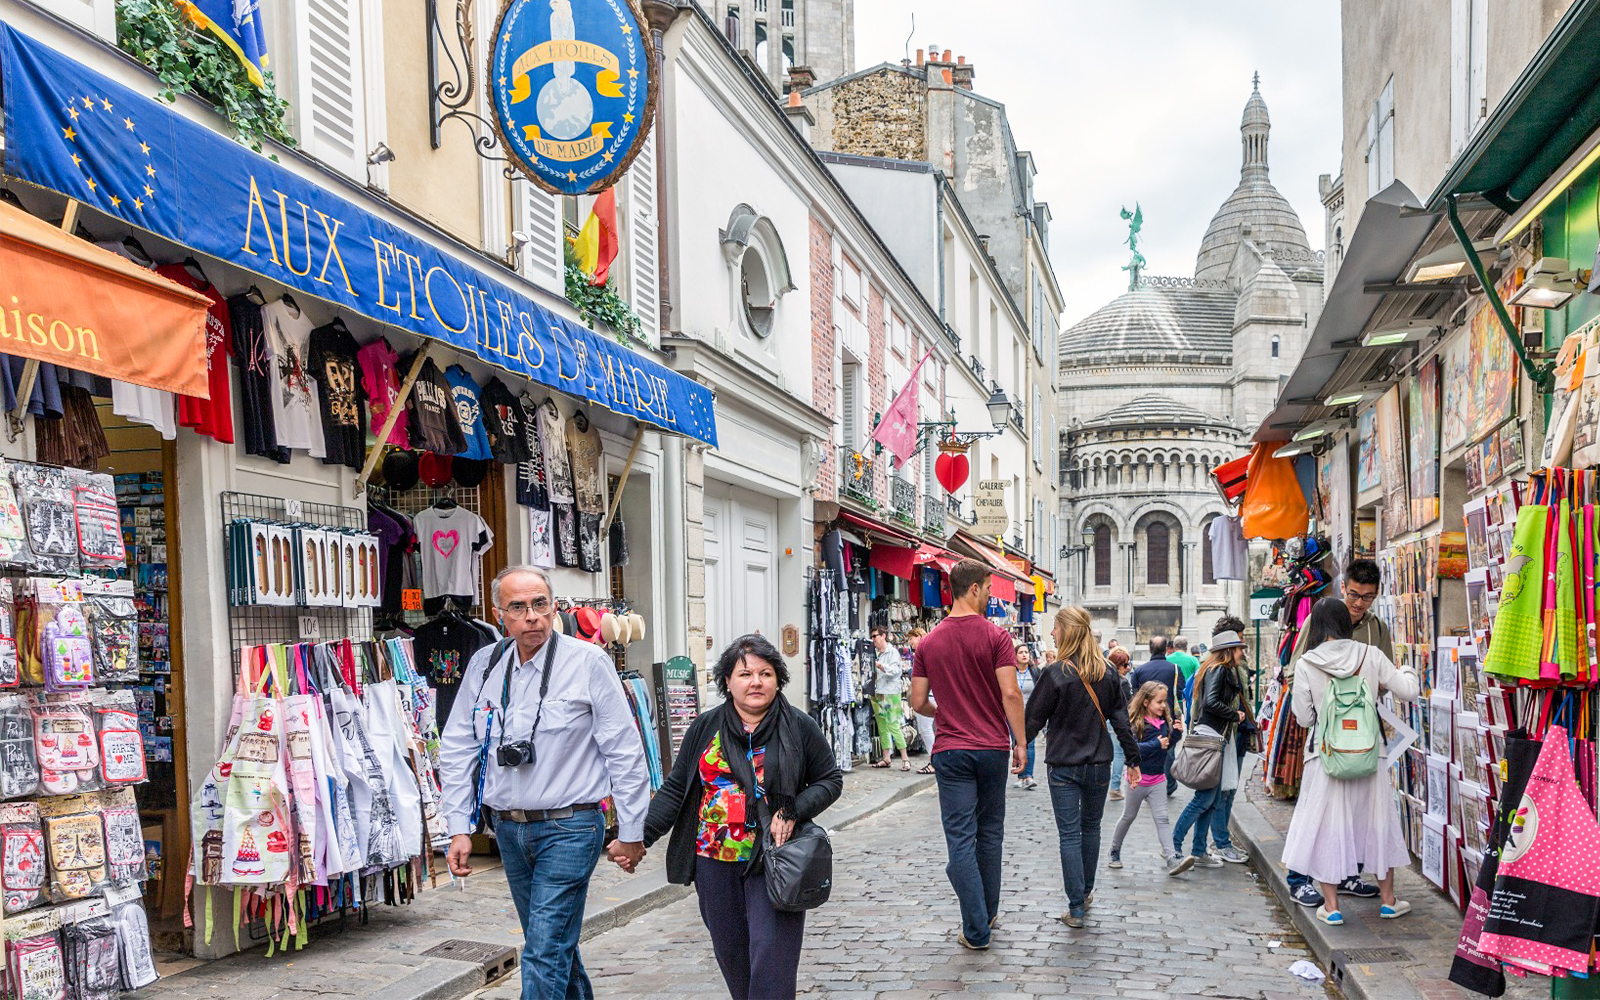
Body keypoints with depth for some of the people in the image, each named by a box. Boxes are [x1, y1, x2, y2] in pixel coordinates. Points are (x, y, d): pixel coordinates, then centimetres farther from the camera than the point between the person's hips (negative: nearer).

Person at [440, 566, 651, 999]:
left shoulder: (589, 662, -10)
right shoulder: (483, 665, 4)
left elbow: (625, 752, -7)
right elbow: (457, 751, 9)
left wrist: (631, 832, -5)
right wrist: (459, 829, 5)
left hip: (568, 827, -5)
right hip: (508, 828, 5)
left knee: (545, 952, -9)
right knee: (554, 942, 18)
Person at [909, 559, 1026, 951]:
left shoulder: (928, 642, 2)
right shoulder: (995, 636, -7)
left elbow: (918, 703, 3)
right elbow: (1010, 693, -14)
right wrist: (1020, 742, -5)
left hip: (950, 750, 0)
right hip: (992, 747, 0)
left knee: (960, 838, 0)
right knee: (990, 832, 16)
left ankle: (976, 929, -2)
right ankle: (988, 913, 28)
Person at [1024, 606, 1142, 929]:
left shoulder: (1055, 674, -14)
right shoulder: (1107, 674, 1)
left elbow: (1034, 718, -9)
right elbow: (1121, 719, 4)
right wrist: (1133, 760, 10)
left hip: (1064, 767, -4)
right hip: (1099, 764, 4)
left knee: (1069, 835, 1)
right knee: (1091, 827, 20)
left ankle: (1076, 908, 0)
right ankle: (1086, 892, 32)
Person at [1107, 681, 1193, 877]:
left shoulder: (1164, 722, 3)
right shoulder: (1135, 723, -16)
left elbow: (1167, 745, 13)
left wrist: (1177, 732, -5)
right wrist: (1156, 745, -25)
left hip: (1158, 779, 4)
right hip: (1139, 779, -4)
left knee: (1162, 819, -4)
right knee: (1129, 816, 12)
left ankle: (1172, 859, -13)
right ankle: (1115, 850, 32)